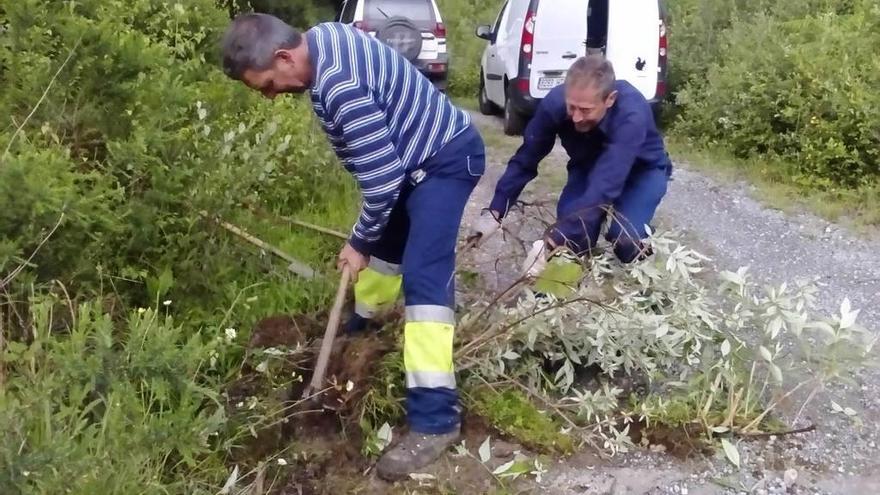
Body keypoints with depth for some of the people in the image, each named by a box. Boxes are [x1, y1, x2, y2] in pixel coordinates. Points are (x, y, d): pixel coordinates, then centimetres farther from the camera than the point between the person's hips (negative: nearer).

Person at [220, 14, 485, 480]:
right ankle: (365, 326, 52)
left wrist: (358, 241, -12)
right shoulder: (323, 37, -1)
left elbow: (383, 177, -28)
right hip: (415, 152, 10)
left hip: (446, 158, -10)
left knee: (422, 276, -19)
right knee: (385, 241, 25)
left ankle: (434, 419, -20)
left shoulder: (340, 85, -33)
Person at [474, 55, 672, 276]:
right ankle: (578, 269, 8)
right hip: (589, 166, 3)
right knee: (569, 219, -25)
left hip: (643, 169, -3)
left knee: (625, 235, -29)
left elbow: (605, 187, -50)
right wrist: (494, 212, -27)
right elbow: (525, 160, -17)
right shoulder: (555, 102, -30)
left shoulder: (632, 114, -42)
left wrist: (552, 243, -55)